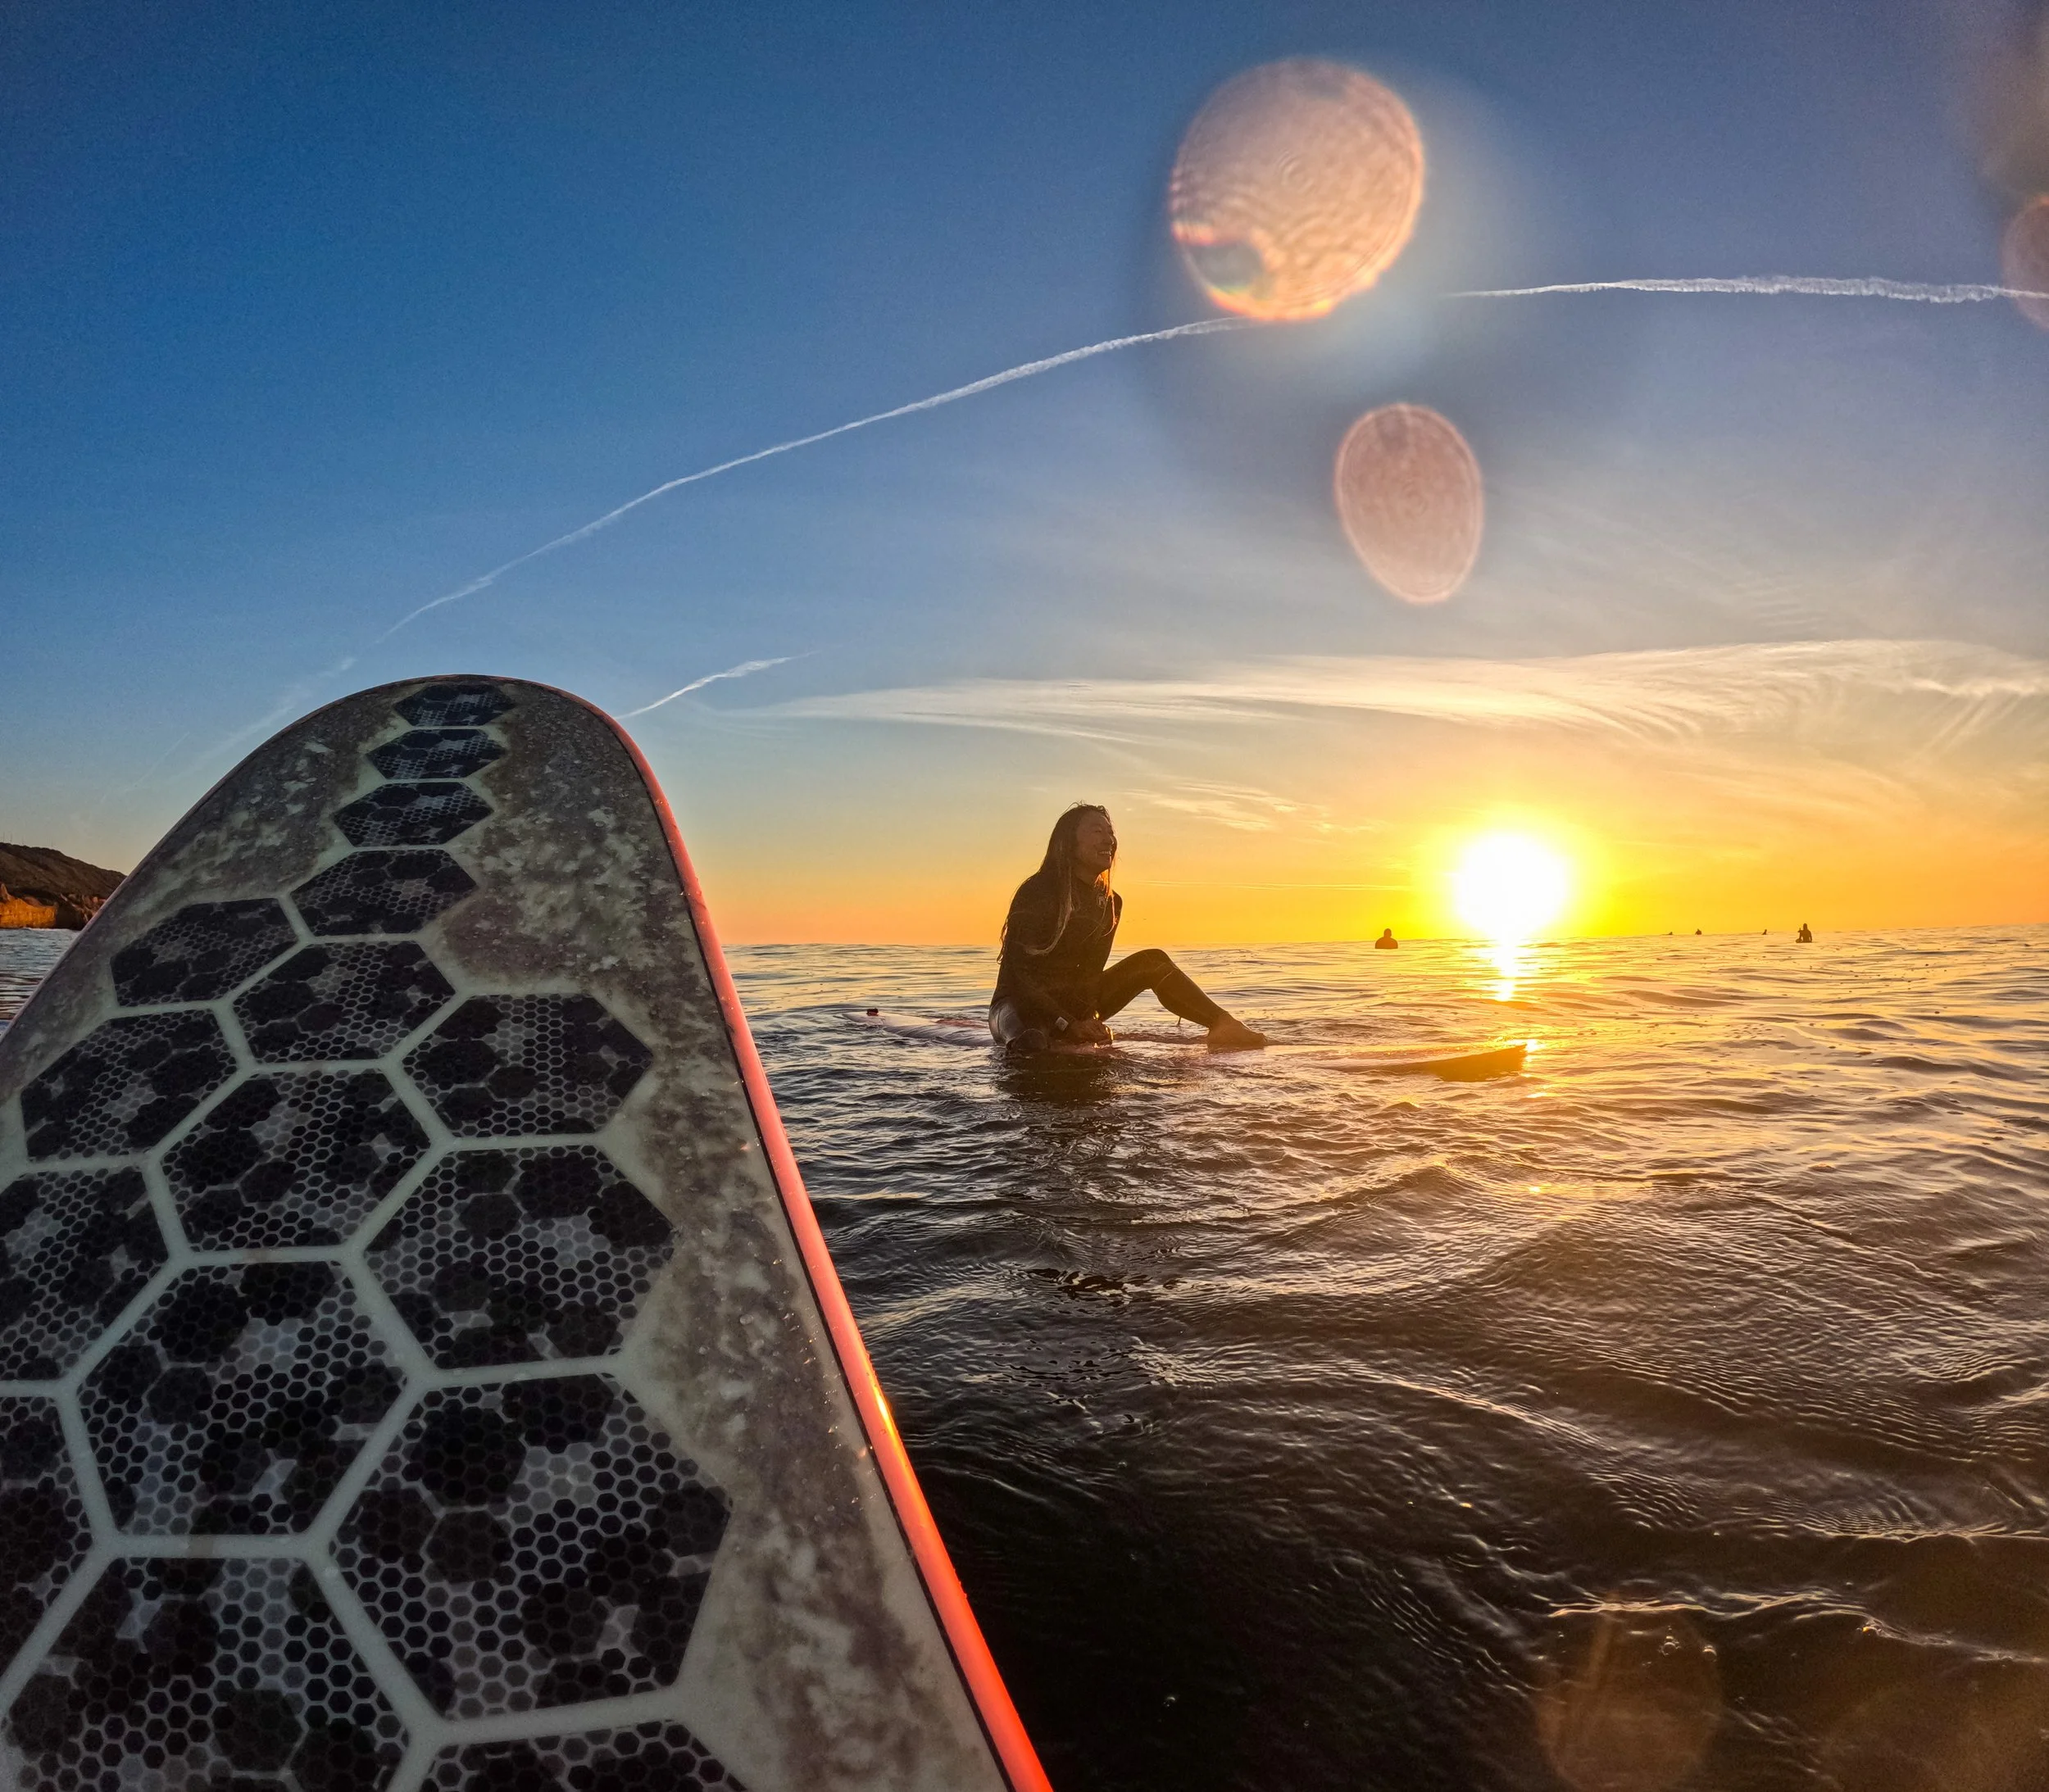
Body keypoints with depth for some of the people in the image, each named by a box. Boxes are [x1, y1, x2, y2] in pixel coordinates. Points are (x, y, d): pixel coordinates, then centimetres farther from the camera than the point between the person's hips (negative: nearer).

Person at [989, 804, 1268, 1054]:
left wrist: (1091, 1019, -6)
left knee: (1153, 961, -2)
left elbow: (1091, 973, 11)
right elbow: (1020, 973, -20)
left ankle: (1223, 1025, -11)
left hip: (1073, 1006, 7)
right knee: (1033, 1043, -46)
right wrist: (1069, 1025, -26)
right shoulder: (1038, 892, -17)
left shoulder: (1110, 903, 5)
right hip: (1021, 1006, -7)